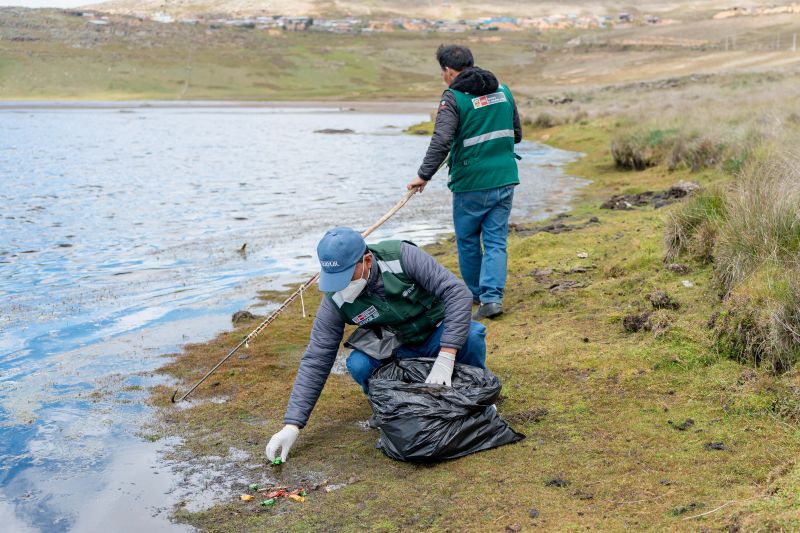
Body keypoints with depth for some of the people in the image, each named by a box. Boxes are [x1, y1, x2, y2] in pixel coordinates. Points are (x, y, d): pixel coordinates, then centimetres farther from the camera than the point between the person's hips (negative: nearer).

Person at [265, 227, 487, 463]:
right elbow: (315, 361, -16)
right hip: (395, 350, 1)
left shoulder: (401, 256, -27)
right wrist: (292, 425, -23)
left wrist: (445, 359, -37)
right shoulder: (335, 301, -19)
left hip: (438, 335, -1)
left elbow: (457, 292, -29)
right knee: (358, 365, -29)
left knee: (471, 336, -33)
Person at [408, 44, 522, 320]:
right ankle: (492, 296, -6)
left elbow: (441, 141, -21)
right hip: (504, 179, 5)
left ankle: (477, 292, 28)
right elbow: (516, 134, 17)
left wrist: (424, 175, -15)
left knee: (467, 240, 14)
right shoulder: (503, 90, 9)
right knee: (496, 240, 6)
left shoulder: (453, 97, -11)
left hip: (471, 184, -5)